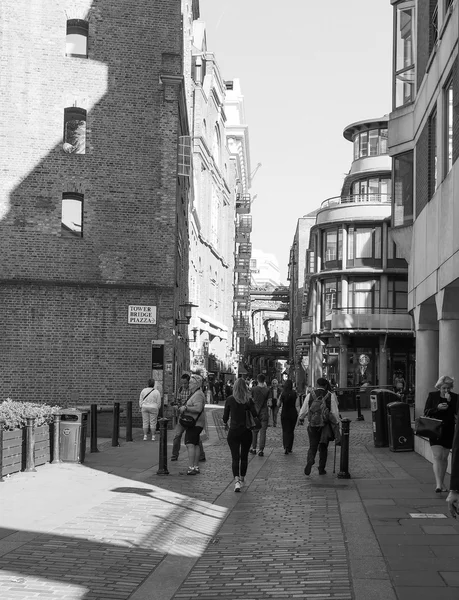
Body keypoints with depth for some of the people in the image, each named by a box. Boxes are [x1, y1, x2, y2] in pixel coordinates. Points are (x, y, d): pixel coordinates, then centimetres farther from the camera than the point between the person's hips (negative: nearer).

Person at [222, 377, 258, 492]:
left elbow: (225, 416, 0)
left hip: (233, 432, -1)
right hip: (246, 431, 1)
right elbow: (255, 415, -9)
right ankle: (242, 479, 31)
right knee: (244, 456, 18)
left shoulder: (230, 399, -6)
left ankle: (236, 481, -23)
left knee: (235, 457, -4)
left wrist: (226, 424, 21)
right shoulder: (249, 400, -6)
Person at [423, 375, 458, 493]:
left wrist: (449, 402, -18)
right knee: (437, 456, -11)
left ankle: (441, 483, 22)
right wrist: (437, 408, -17)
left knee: (444, 457, 9)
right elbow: (426, 412, -2)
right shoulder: (432, 396, 1)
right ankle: (438, 484, -17)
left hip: (449, 431, 2)